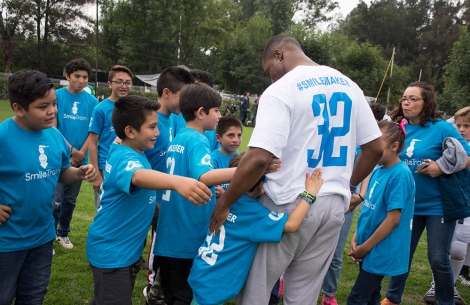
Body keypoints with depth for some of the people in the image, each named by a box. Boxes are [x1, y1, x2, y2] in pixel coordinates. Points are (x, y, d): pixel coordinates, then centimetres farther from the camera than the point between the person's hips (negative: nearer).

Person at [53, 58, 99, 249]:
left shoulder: (92, 101, 1)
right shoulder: (57, 96, -7)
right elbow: (52, 128, -8)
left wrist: (80, 153, -8)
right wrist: (72, 151, -10)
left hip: (80, 159, 3)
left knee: (70, 199, 14)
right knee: (56, 200, -2)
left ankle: (63, 233, 30)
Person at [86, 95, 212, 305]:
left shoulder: (129, 152, 3)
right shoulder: (125, 158, -27)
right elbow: (139, 176, -50)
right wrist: (177, 182, -67)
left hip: (126, 249, 10)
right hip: (111, 251, -10)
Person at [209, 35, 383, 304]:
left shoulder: (281, 90, -13)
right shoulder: (349, 86, 7)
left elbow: (259, 158, -24)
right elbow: (375, 148, 11)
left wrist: (224, 204, -14)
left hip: (289, 205, -6)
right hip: (335, 205, 7)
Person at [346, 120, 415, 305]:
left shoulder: (400, 175, -19)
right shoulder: (378, 171, 6)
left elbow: (393, 219, -21)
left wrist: (365, 247, -15)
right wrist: (356, 238, 4)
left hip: (380, 252, -8)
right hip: (370, 249, 8)